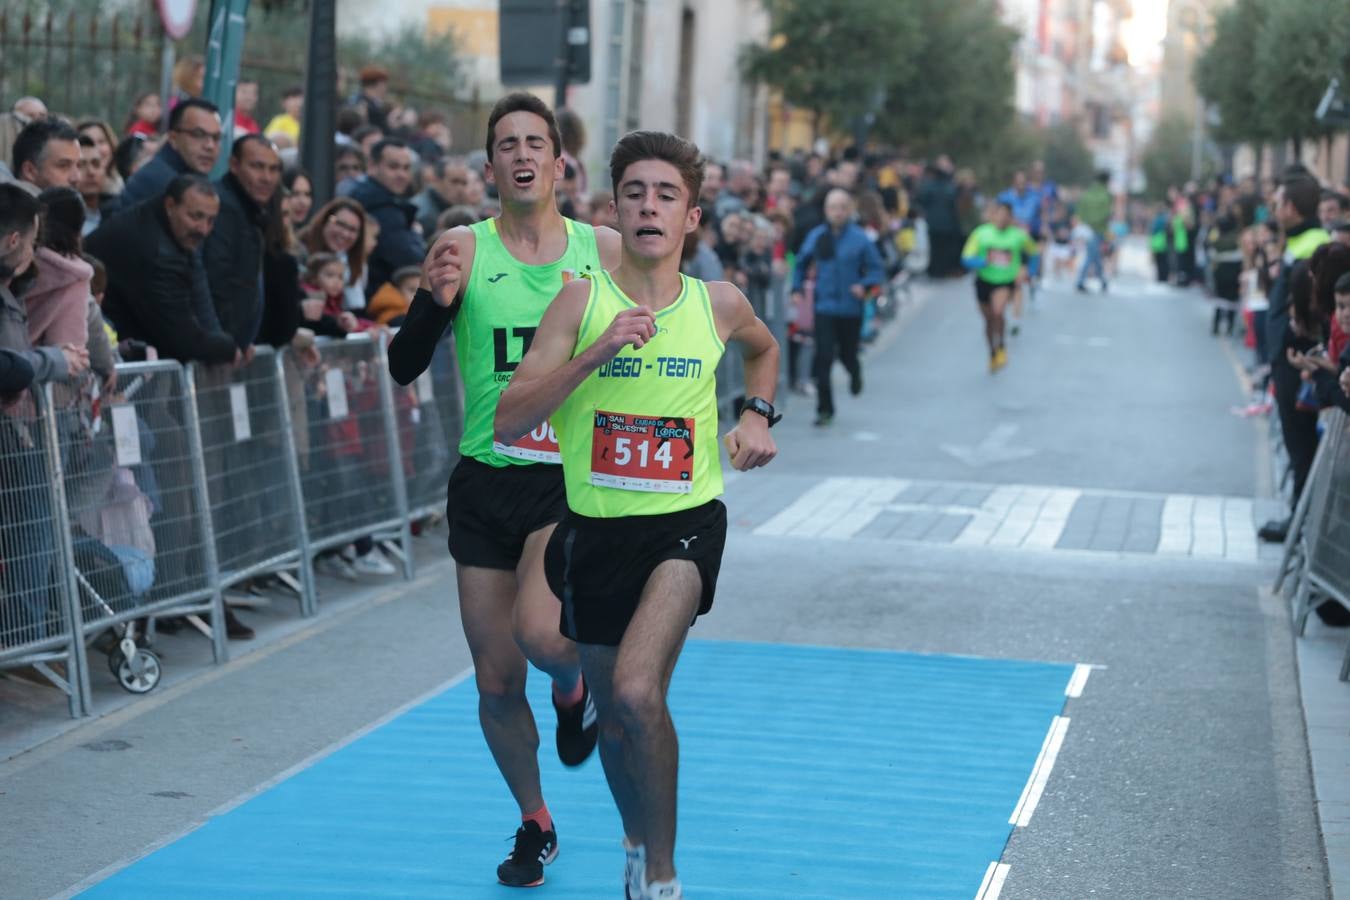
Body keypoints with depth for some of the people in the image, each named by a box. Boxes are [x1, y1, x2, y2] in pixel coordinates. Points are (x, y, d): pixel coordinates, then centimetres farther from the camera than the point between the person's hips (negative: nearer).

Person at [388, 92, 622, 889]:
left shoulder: (605, 251, 1)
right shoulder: (464, 249, -3)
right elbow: (404, 368, -8)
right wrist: (435, 300, -26)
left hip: (571, 481, -1)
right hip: (485, 483, 1)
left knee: (539, 631, -25)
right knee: (497, 681, 6)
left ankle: (575, 688, 12)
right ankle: (535, 824, 30)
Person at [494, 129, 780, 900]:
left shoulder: (719, 304, -1)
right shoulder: (582, 300, -6)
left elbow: (765, 348, 25)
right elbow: (509, 422, -14)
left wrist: (758, 416, 7)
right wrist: (597, 352, -24)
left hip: (686, 523, -1)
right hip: (595, 527, 1)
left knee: (637, 693, -24)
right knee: (616, 720, 14)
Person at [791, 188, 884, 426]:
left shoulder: (860, 238, -6)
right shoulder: (816, 236, 2)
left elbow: (876, 269, -4)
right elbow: (801, 262, 16)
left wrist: (865, 285, -22)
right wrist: (796, 289, 6)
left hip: (851, 308, -1)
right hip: (824, 306, 1)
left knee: (847, 353, 12)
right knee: (823, 358, -8)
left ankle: (855, 373, 50)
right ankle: (825, 409, -1)